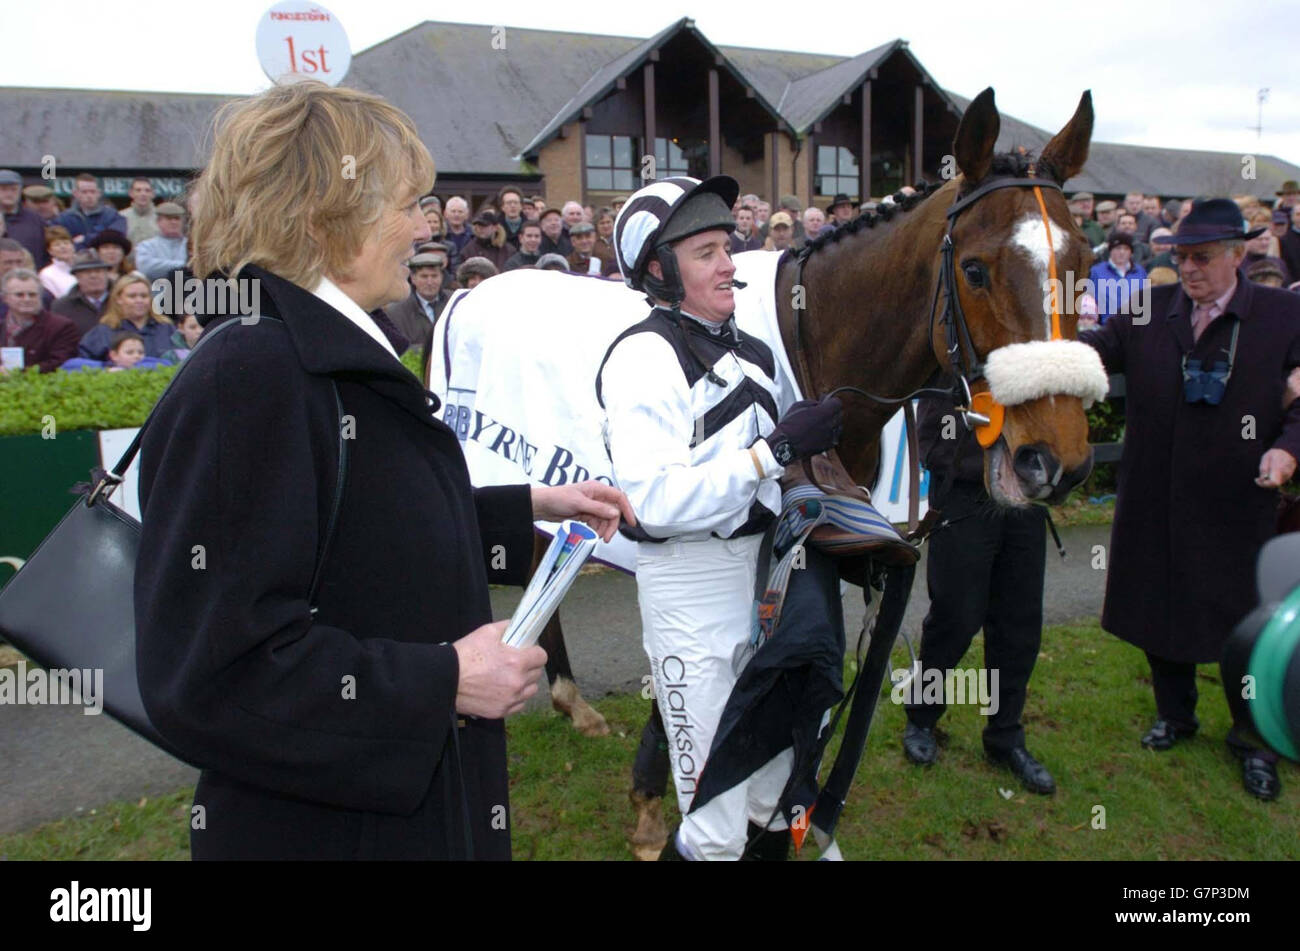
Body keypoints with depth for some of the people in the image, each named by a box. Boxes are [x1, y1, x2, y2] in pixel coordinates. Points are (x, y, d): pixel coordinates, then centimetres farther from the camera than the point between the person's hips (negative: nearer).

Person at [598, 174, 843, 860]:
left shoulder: (746, 349, 10)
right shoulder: (645, 355, -15)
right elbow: (656, 500, -26)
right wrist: (777, 448, -24)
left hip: (766, 567, 8)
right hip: (692, 581, -8)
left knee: (777, 777, 22)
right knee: (717, 829, 2)